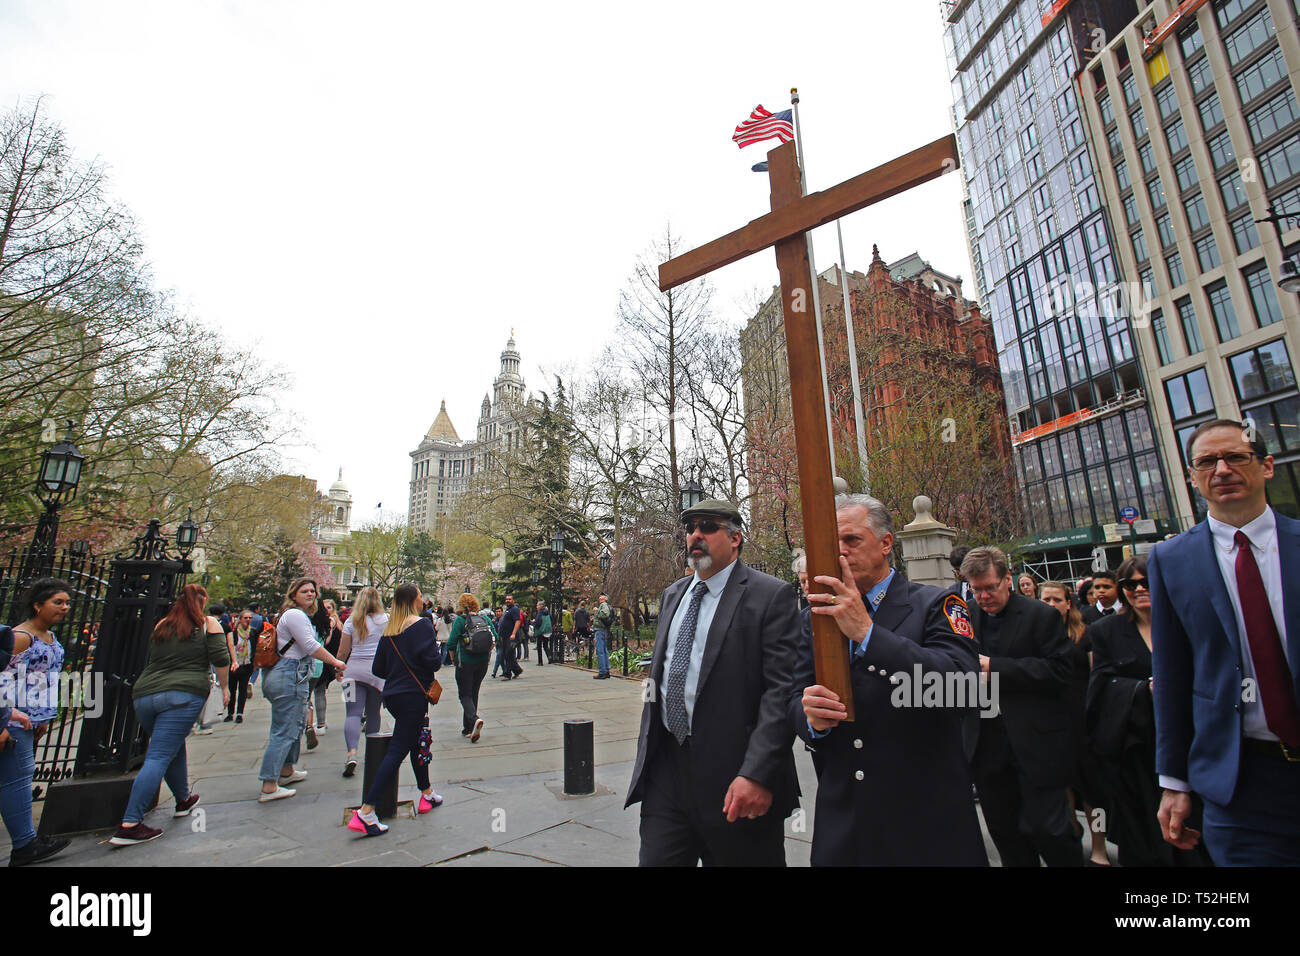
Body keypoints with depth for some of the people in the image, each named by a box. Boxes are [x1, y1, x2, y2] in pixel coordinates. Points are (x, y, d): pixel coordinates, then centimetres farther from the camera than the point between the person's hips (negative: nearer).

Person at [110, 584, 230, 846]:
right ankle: (129, 825, -13)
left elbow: (152, 659, 26)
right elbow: (221, 659, -1)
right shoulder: (208, 623, 4)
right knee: (159, 757, -7)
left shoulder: (161, 625, 16)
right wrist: (224, 687, 11)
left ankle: (183, 800, 35)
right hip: (183, 694, -6)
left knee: (174, 747, 21)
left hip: (144, 694, 6)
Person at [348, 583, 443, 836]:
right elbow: (433, 662, -19)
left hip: (392, 695, 8)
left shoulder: (389, 630, 9)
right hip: (414, 696, -8)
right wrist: (437, 644, 1)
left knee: (417, 742, 20)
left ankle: (427, 794, 33)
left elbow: (378, 669, 11)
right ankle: (366, 811, -8)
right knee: (397, 751, -5)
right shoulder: (422, 625, -11)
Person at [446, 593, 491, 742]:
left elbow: (451, 643, -13)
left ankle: (474, 719, -21)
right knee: (474, 693, 17)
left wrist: (453, 659, 3)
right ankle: (468, 729, 22)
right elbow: (495, 638, 2)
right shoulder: (485, 618, 3)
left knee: (465, 695, 4)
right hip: (483, 662, 5)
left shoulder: (460, 620, -10)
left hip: (465, 662, -5)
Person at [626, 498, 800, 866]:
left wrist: (757, 774, -22)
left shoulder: (771, 596, -10)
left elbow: (781, 690, -16)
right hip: (665, 770, 6)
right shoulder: (672, 595, 12)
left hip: (733, 779, -5)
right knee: (656, 859, 10)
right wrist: (646, 748, 16)